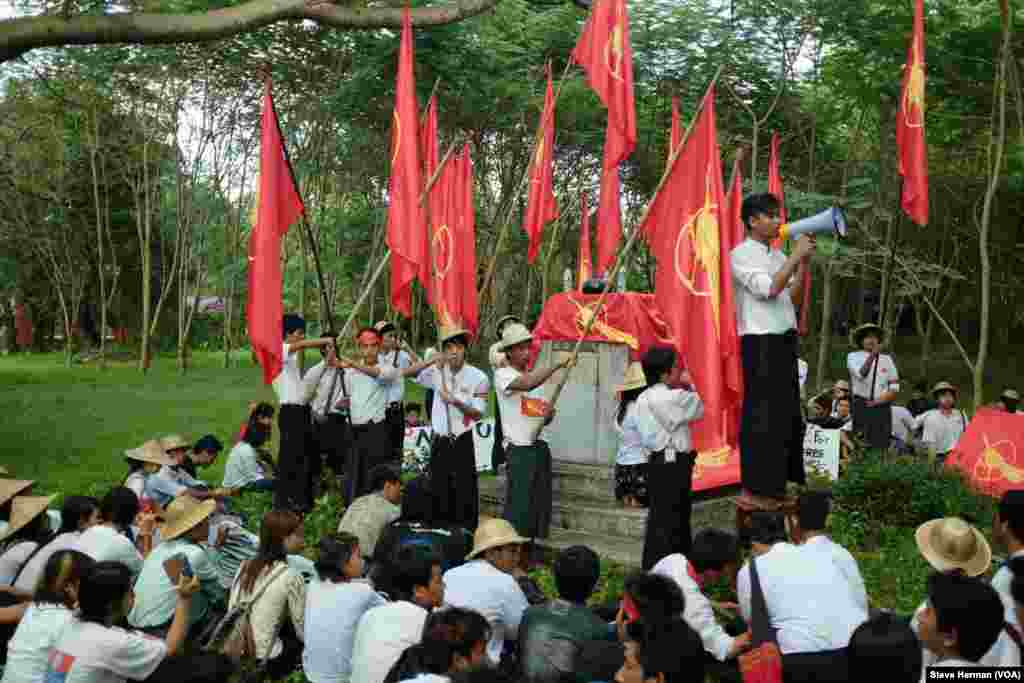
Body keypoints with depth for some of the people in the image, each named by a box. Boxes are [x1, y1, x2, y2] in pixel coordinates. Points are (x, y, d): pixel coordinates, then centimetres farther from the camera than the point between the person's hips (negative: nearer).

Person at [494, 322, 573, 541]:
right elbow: (527, 384, -29)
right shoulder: (502, 375, -6)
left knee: (540, 505, 8)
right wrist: (557, 365, -27)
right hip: (519, 450, -7)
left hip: (540, 448, 7)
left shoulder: (535, 376, 17)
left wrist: (549, 413, -3)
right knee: (519, 507, -7)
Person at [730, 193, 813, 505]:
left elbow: (793, 298, 13)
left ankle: (783, 483, 19)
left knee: (787, 414, 10)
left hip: (784, 340, 8)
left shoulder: (778, 256, 15)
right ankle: (757, 488, 0)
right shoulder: (741, 254, -7)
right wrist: (796, 255, -12)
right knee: (762, 415, -6)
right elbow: (769, 289, -18)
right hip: (760, 342, -8)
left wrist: (804, 263, 3)